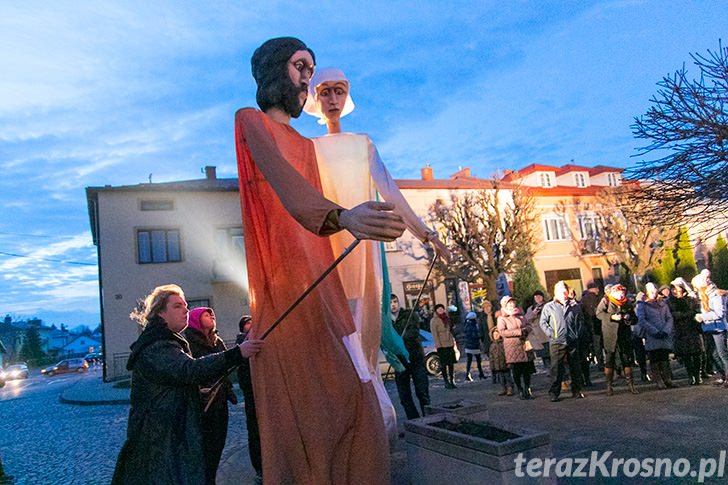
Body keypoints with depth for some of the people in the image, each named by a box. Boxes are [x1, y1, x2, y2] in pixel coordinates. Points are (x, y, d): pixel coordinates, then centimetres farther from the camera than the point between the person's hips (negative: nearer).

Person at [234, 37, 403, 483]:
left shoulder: (305, 144, 28)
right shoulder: (251, 122, 3)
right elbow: (281, 177, -19)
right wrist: (341, 216, -37)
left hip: (321, 286, 8)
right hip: (285, 287, -7)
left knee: (346, 398, 1)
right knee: (301, 407, -9)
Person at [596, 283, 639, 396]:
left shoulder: (627, 303, 12)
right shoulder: (606, 301, 1)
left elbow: (635, 319, 16)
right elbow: (599, 313, -8)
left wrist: (630, 318, -7)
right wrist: (612, 317, -19)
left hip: (625, 336, 3)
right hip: (610, 336, -3)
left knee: (627, 360, 6)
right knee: (609, 360, 1)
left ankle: (630, 384, 17)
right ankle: (609, 386, 9)